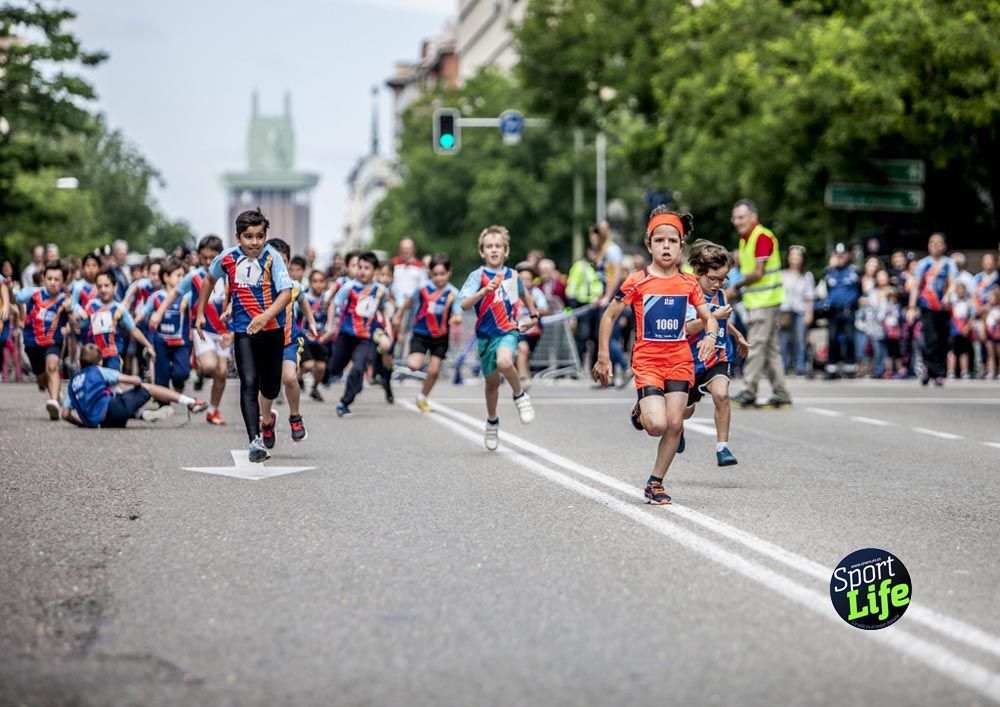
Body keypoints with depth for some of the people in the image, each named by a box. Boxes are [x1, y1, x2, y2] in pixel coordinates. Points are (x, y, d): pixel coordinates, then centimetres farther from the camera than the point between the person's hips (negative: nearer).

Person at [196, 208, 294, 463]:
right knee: (249, 383, -17)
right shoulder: (227, 257, -6)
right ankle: (255, 442, -22)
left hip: (273, 329, 0)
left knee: (270, 386, 13)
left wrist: (266, 315, -40)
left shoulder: (273, 258, -15)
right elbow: (209, 279, 15)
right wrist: (200, 313, 18)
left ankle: (265, 419, 47)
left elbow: (286, 293, -24)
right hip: (244, 330, 0)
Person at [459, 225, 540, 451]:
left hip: (508, 331, 0)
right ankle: (492, 423, 37)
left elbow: (523, 294, 26)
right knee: (492, 381, 14)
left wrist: (533, 316, 31)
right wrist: (484, 290, -39)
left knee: (504, 362, -33)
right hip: (485, 335, 0)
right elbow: (464, 304, -25)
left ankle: (520, 396, -5)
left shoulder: (512, 275, 2)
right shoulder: (477, 276, -10)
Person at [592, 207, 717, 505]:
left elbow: (708, 317, 8)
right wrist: (603, 356, -4)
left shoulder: (688, 283, 3)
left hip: (680, 360, 3)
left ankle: (656, 483, 13)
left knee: (675, 424, -2)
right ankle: (640, 413, 20)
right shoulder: (637, 282, -6)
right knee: (657, 425, -17)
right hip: (647, 360, -3)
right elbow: (609, 315, 1)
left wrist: (711, 335, -16)